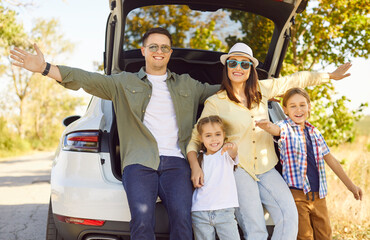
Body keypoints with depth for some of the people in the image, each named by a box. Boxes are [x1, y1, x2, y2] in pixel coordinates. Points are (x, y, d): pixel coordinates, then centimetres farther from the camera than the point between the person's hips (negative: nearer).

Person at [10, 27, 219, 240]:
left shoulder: (187, 85, 24)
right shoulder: (125, 83, 18)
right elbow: (86, 79, 8)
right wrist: (44, 68, -2)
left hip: (176, 161, 1)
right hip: (139, 162, -1)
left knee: (181, 217, -27)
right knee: (142, 220, -29)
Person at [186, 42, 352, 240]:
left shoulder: (262, 89, 8)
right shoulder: (215, 103, -2)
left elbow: (294, 81, 21)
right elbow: (195, 139, 2)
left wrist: (330, 76, 30)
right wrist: (195, 166, -16)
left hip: (266, 168, 4)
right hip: (238, 170, -4)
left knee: (289, 216, -14)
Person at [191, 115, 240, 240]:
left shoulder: (226, 154, 2)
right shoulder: (199, 159, 12)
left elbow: (233, 153, -24)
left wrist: (232, 146, -44)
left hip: (224, 211, -3)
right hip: (200, 212, 3)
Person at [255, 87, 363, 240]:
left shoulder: (314, 132, 12)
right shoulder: (285, 128, -3)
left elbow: (330, 159, 20)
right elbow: (276, 129, -28)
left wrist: (350, 185, 23)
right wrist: (268, 126, -53)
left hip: (318, 195, 5)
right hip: (296, 193, -5)